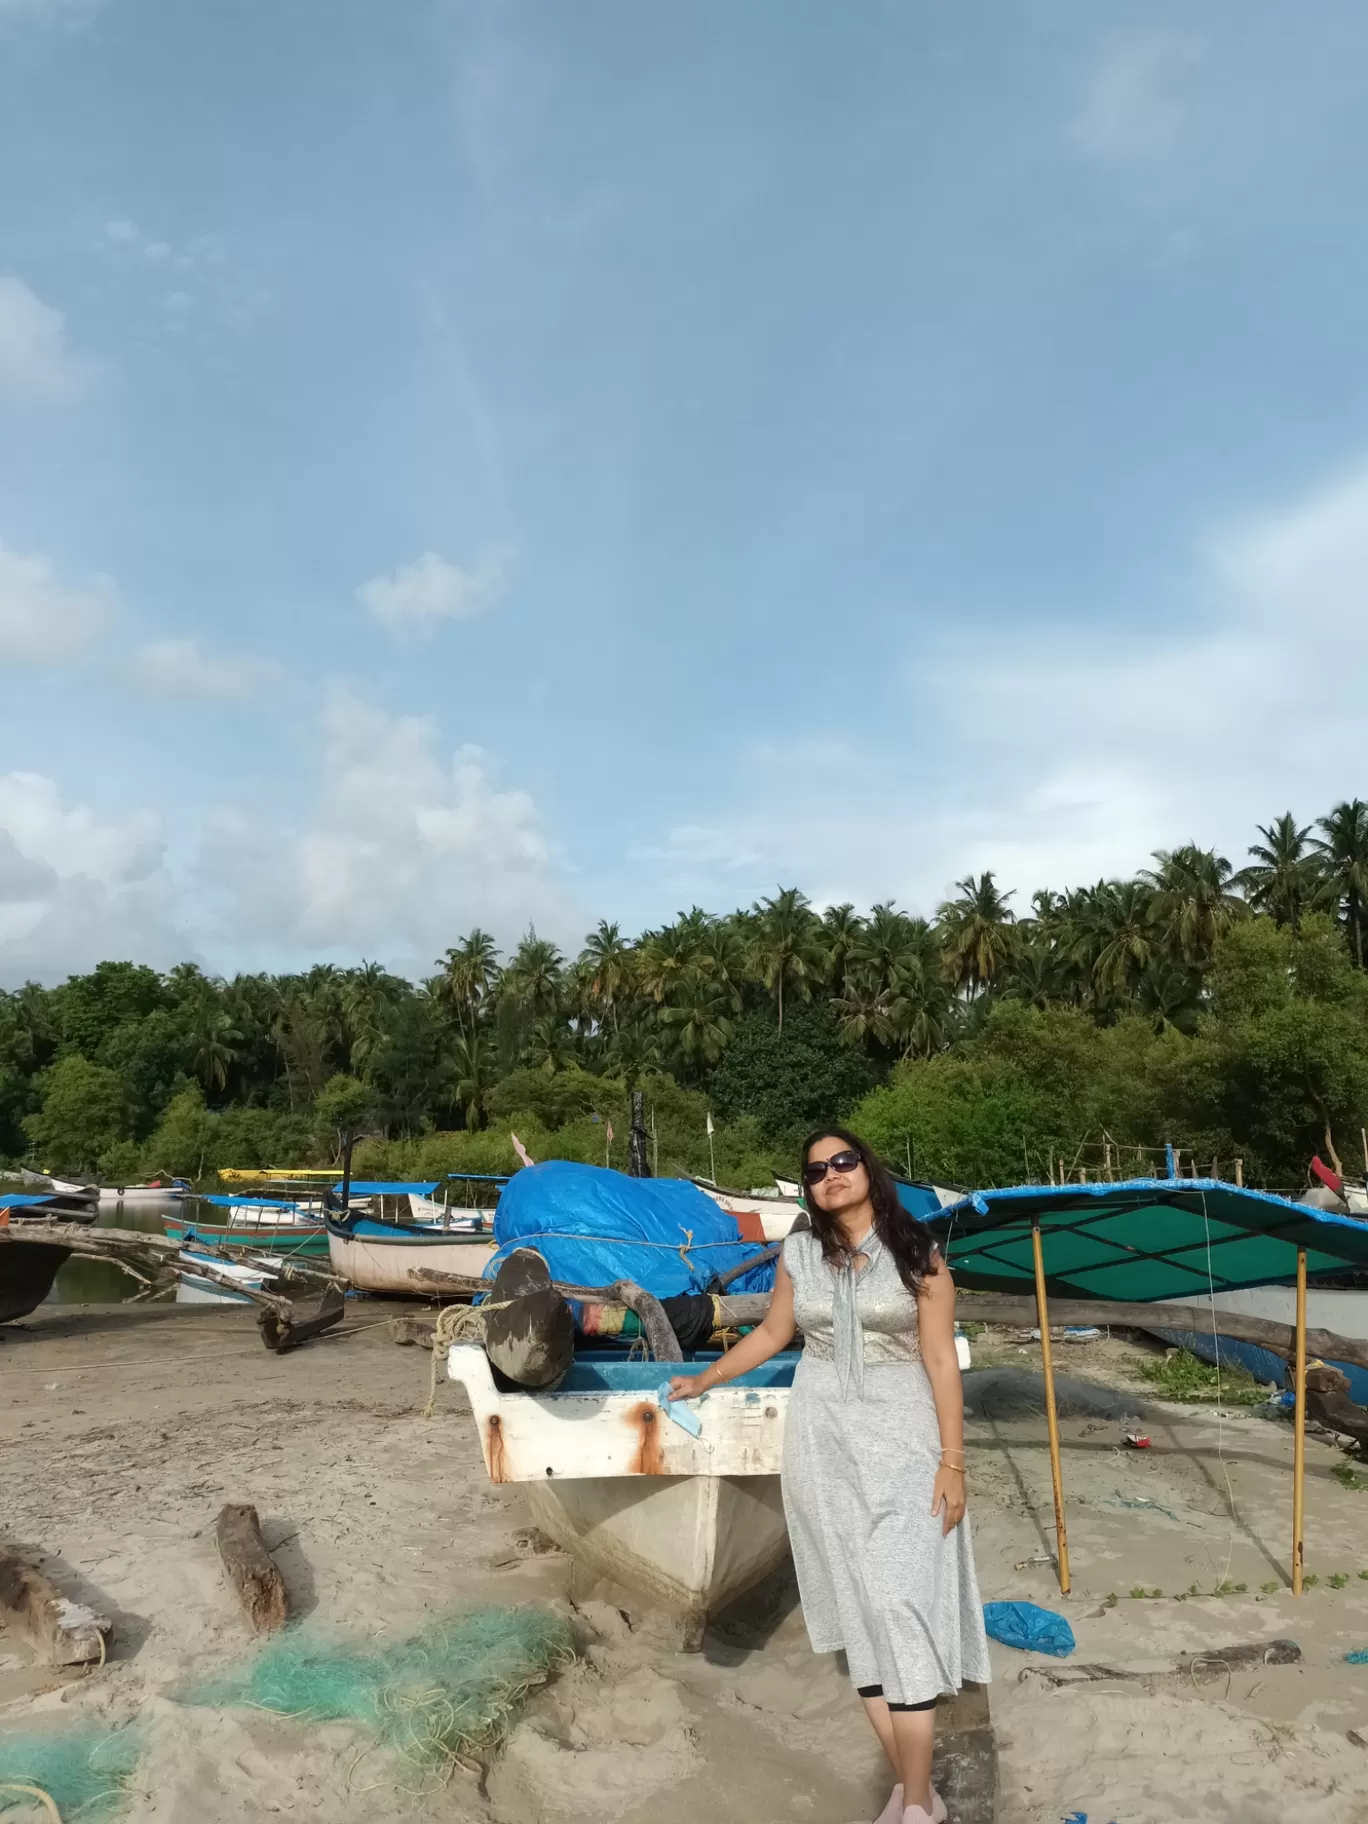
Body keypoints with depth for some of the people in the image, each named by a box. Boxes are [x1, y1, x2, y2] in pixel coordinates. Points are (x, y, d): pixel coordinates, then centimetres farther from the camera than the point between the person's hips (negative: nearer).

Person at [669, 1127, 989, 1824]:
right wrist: (703, 1379, 22)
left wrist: (952, 1460, -9)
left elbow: (941, 1361, -6)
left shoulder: (915, 1253, -5)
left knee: (898, 1604, -10)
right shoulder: (798, 1253, 4)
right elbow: (771, 1333, 17)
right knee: (857, 1609, 5)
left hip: (901, 1440, -3)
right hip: (823, 1440, 3)